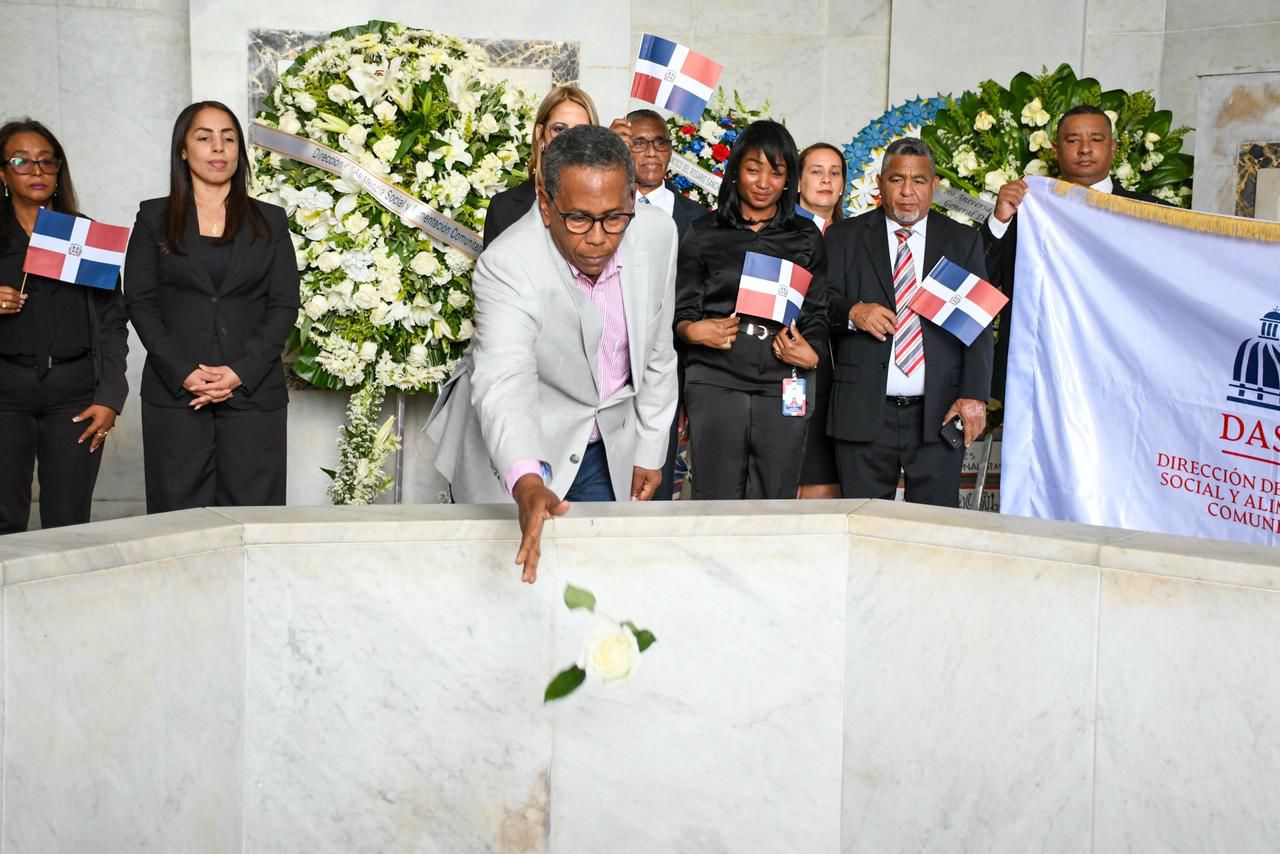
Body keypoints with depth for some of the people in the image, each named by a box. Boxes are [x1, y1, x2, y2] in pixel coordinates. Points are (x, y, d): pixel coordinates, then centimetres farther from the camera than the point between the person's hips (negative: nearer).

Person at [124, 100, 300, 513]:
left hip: (253, 392, 0)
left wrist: (241, 372, -9)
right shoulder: (154, 217, 11)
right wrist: (182, 372, -10)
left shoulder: (270, 221, 12)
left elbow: (285, 305, 5)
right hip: (174, 393, 0)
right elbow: (139, 301, 4)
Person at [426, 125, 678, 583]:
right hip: (514, 454, -4)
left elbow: (657, 352, 0)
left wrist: (650, 449, 6)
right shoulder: (507, 265, -28)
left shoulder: (657, 234, -14)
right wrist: (527, 483, -59)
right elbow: (503, 380, -43)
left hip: (609, 449, 4)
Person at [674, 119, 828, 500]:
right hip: (715, 383, -1)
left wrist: (810, 352, -8)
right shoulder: (704, 234, 9)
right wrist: (693, 330, -13)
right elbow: (682, 310, 9)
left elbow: (817, 313, 13)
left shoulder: (806, 238, 13)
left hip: (782, 388, 1)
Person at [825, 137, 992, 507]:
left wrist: (974, 395, -7)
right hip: (864, 413, 0)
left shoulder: (963, 241, 11)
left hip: (938, 414, 1)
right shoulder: (844, 237, 9)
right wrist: (852, 311, -19)